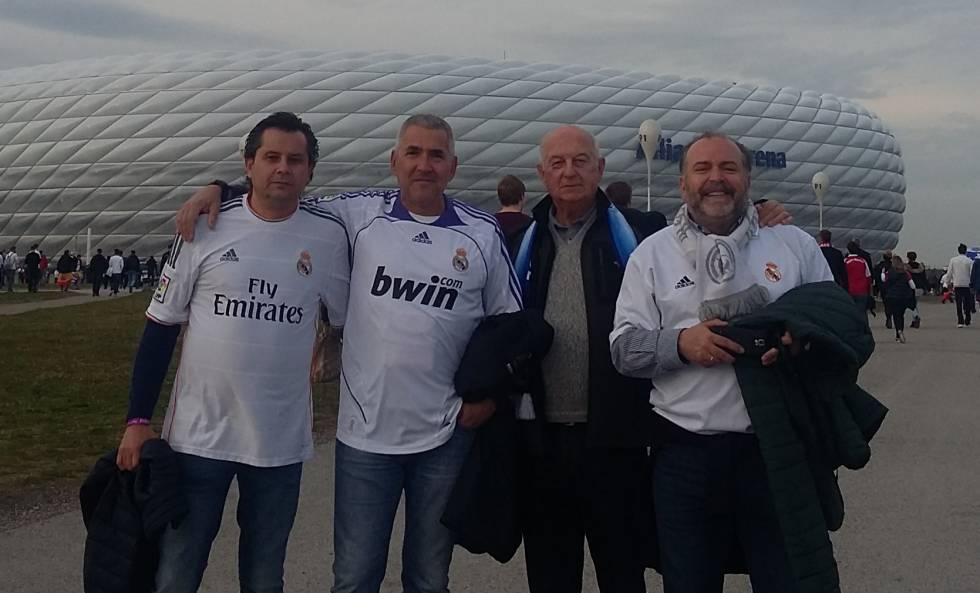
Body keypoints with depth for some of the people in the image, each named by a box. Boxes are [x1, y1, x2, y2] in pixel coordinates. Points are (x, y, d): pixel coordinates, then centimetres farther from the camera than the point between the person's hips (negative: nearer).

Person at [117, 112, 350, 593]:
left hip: (282, 442, 1)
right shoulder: (207, 226, -5)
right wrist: (138, 419, -3)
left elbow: (347, 322, 10)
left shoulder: (329, 235, -3)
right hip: (197, 435, -1)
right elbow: (161, 326, 0)